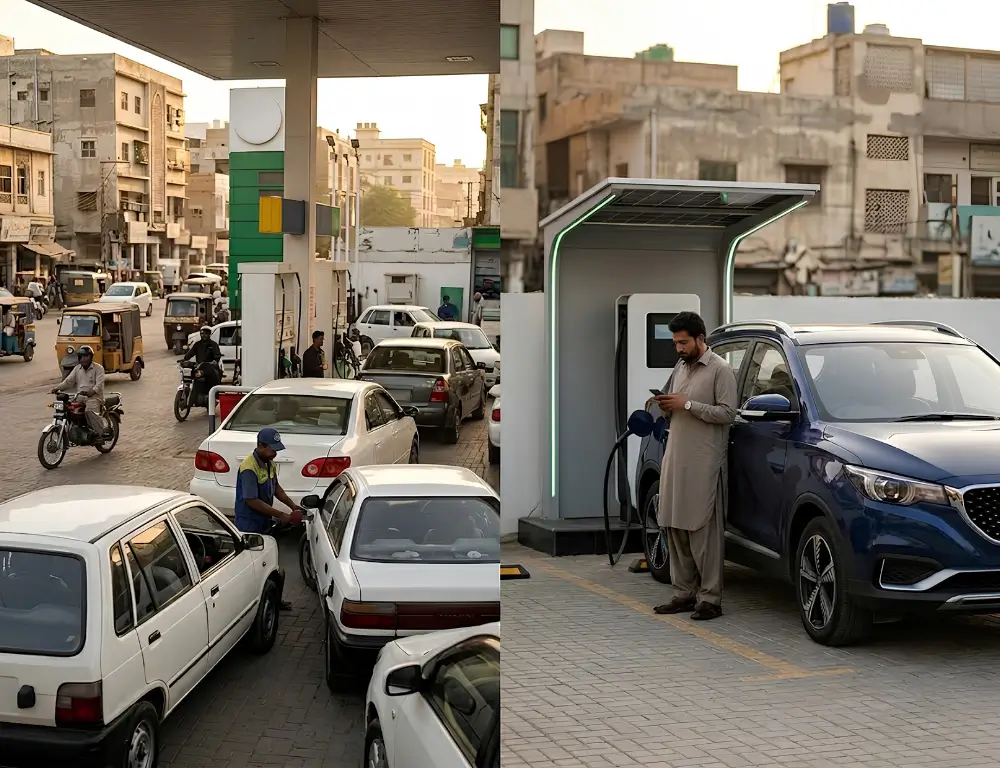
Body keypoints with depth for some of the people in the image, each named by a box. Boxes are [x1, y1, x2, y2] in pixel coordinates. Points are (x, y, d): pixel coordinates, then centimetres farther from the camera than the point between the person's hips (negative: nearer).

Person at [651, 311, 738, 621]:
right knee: (675, 528, 7)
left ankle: (710, 598, -4)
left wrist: (687, 404, -17)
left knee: (704, 531, -8)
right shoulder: (680, 368, 19)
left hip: (704, 462, -8)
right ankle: (685, 592, 14)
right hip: (675, 458, 8)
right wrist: (666, 407, 4)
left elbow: (728, 413, -13)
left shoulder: (720, 370, -5)